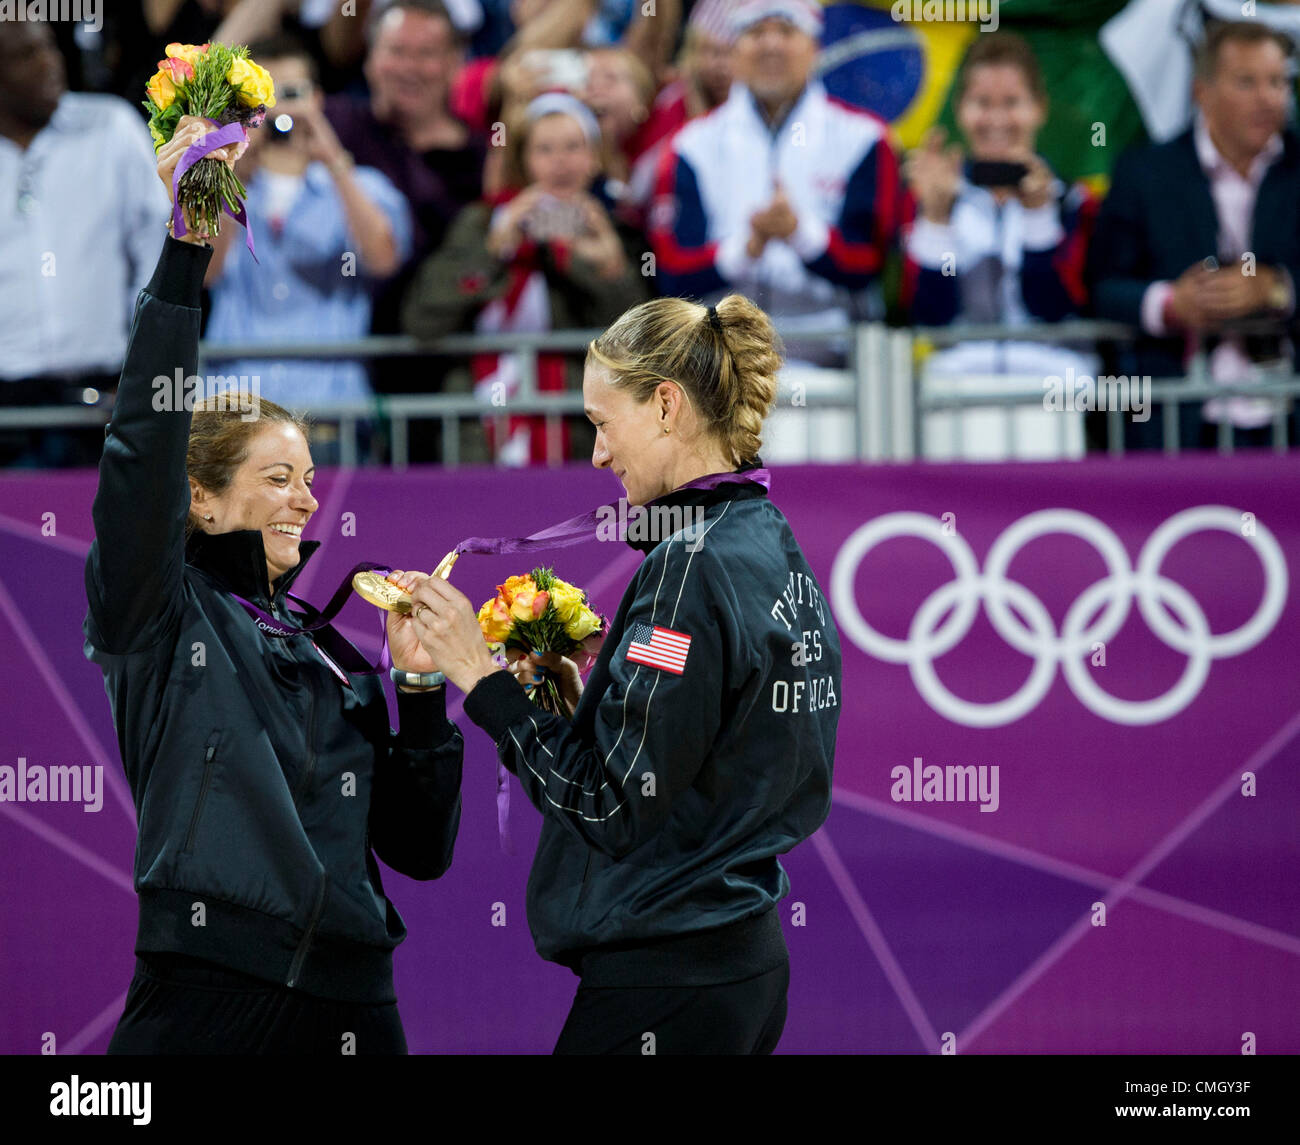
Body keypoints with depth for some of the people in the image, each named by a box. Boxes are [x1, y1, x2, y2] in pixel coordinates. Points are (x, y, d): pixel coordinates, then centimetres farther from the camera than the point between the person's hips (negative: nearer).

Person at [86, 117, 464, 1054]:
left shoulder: (330, 654, 20)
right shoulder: (165, 619, 4)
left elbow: (420, 847, 17)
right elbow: (146, 442, -12)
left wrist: (421, 687, 6)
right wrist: (186, 248, -16)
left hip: (351, 1002, 6)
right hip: (209, 993, -6)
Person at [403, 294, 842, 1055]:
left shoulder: (691, 565, -16)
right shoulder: (776, 548, 12)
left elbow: (614, 806, -18)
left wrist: (484, 680, -11)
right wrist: (584, 700, 10)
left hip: (666, 978, -9)